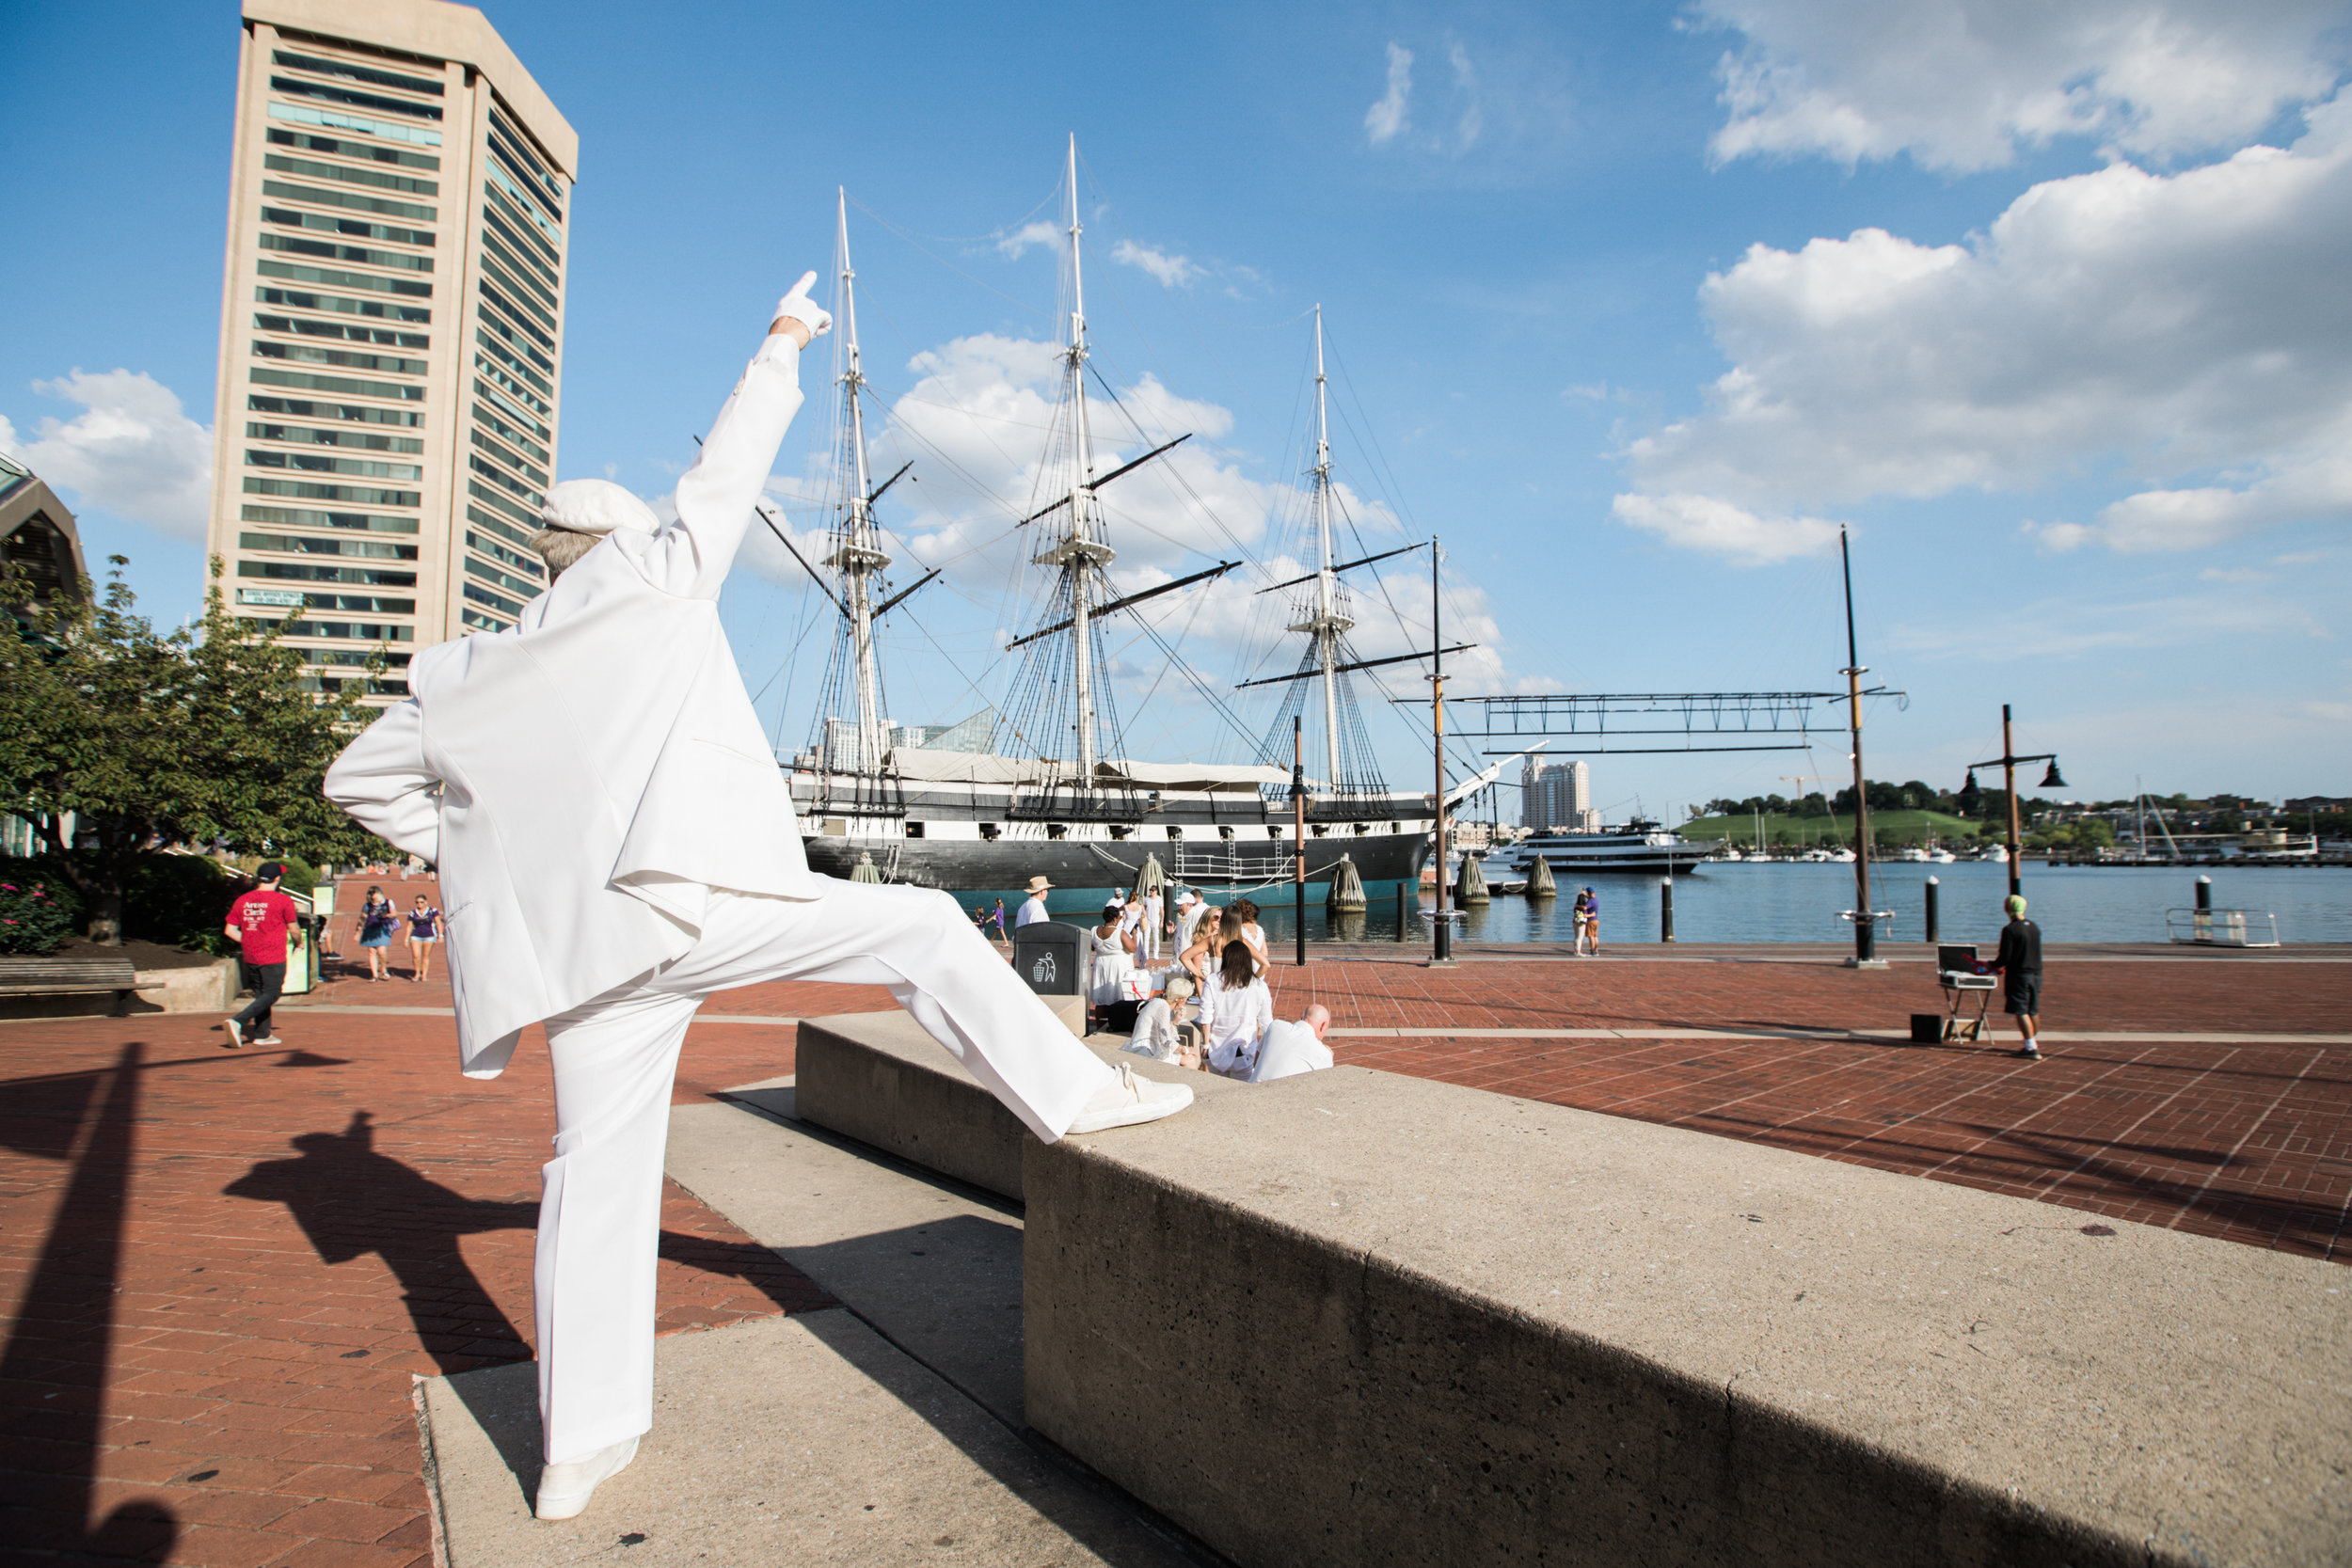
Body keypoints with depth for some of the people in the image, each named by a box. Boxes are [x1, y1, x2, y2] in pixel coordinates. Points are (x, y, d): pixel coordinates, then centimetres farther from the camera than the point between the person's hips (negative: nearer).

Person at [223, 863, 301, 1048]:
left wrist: (248, 941, 19)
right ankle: (237, 1021, -16)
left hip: (249, 957, 6)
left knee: (261, 994, 16)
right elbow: (294, 930, -5)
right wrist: (297, 943, 15)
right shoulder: (283, 900, -12)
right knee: (271, 995, 0)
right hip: (273, 959, -6)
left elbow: (230, 930, 5)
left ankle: (262, 1035, 19)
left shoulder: (242, 900, 4)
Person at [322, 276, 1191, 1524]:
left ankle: (576, 1449, 21)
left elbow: (360, 778, 25)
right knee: (922, 927, 5)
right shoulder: (657, 587, 7)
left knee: (598, 1173, 12)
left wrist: (473, 853, 26)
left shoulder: (471, 672, 21)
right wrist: (782, 347, 28)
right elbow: (725, 472, 16)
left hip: (587, 939, 6)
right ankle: (1071, 1094, 6)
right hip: (702, 897, -6)